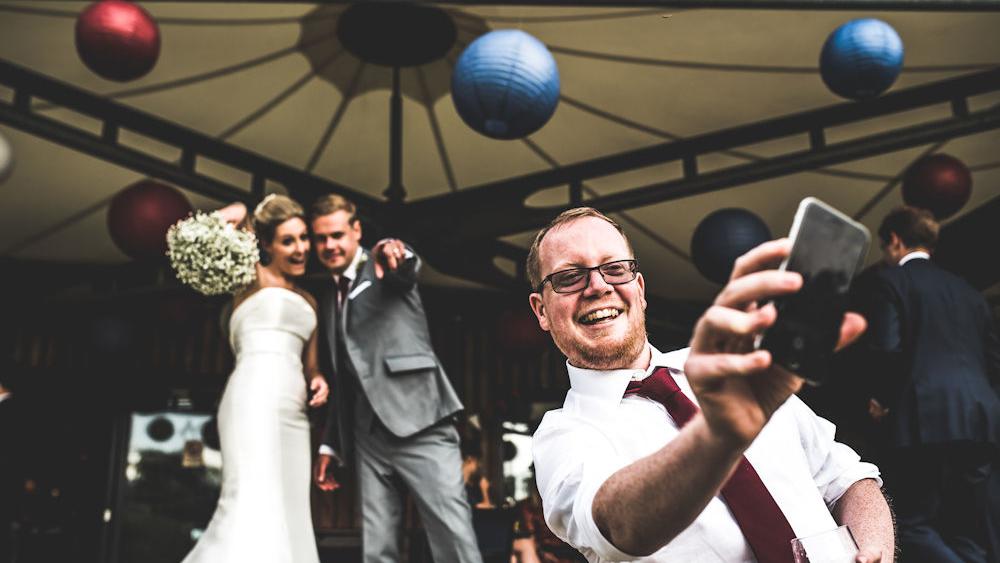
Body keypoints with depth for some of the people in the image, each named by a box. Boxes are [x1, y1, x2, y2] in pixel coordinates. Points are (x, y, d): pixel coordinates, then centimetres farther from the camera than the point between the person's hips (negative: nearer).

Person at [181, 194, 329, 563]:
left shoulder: (308, 301, 25)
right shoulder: (253, 278, 9)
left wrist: (319, 380, 9)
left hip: (293, 413, 7)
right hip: (255, 398, -6)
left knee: (288, 514, -1)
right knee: (253, 506, -19)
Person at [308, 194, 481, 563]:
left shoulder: (387, 265, 6)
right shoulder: (328, 303, 22)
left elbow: (407, 270, -20)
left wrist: (396, 258, -44)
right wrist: (330, 444, 18)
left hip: (419, 424, -6)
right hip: (368, 438, 6)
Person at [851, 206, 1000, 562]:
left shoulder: (887, 280, 1)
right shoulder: (968, 290, 21)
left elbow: (884, 349, -12)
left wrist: (883, 398, 3)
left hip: (925, 418, -7)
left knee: (915, 525, -2)